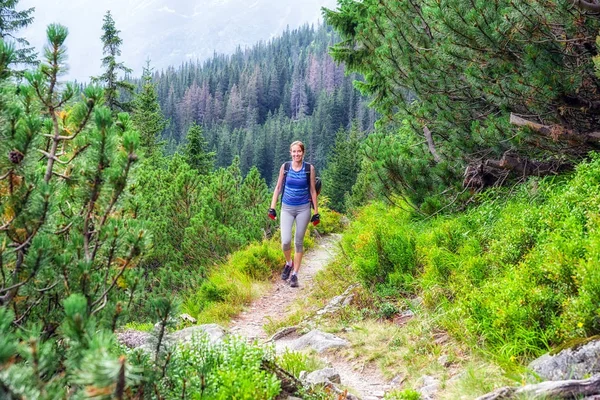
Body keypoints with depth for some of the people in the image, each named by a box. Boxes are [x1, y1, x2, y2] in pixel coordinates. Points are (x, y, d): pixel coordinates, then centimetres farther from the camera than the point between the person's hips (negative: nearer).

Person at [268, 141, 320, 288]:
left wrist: (316, 212, 2)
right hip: (287, 208, 0)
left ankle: (294, 274, 16)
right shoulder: (285, 167, 0)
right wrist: (272, 208, 3)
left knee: (299, 242, 5)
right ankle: (288, 263, 20)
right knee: (285, 241, -11)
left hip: (303, 209, 0)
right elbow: (278, 188, 7)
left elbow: (312, 191, 2)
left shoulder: (309, 168, -3)